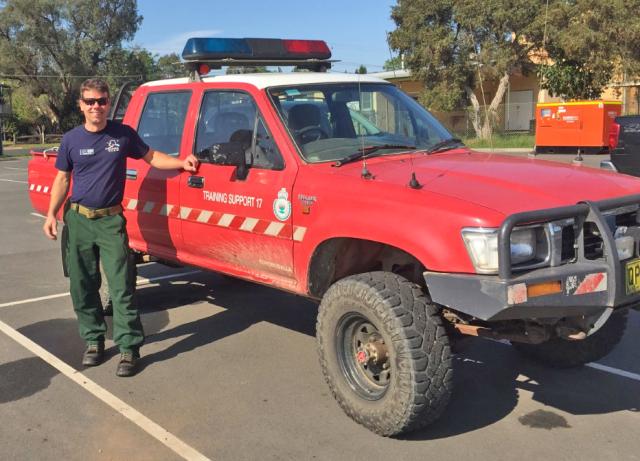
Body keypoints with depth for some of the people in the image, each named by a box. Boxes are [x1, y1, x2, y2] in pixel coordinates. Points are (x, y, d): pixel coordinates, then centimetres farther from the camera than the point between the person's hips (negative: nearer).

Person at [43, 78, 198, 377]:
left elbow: (151, 157, 11)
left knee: (122, 287, -6)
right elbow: (62, 178, 10)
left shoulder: (123, 134, 1)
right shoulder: (71, 139, 4)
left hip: (111, 220, -2)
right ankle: (93, 340, 24)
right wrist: (51, 213, 1)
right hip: (78, 220, 2)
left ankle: (129, 348, 0)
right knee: (82, 287, 9)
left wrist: (182, 163, -5)